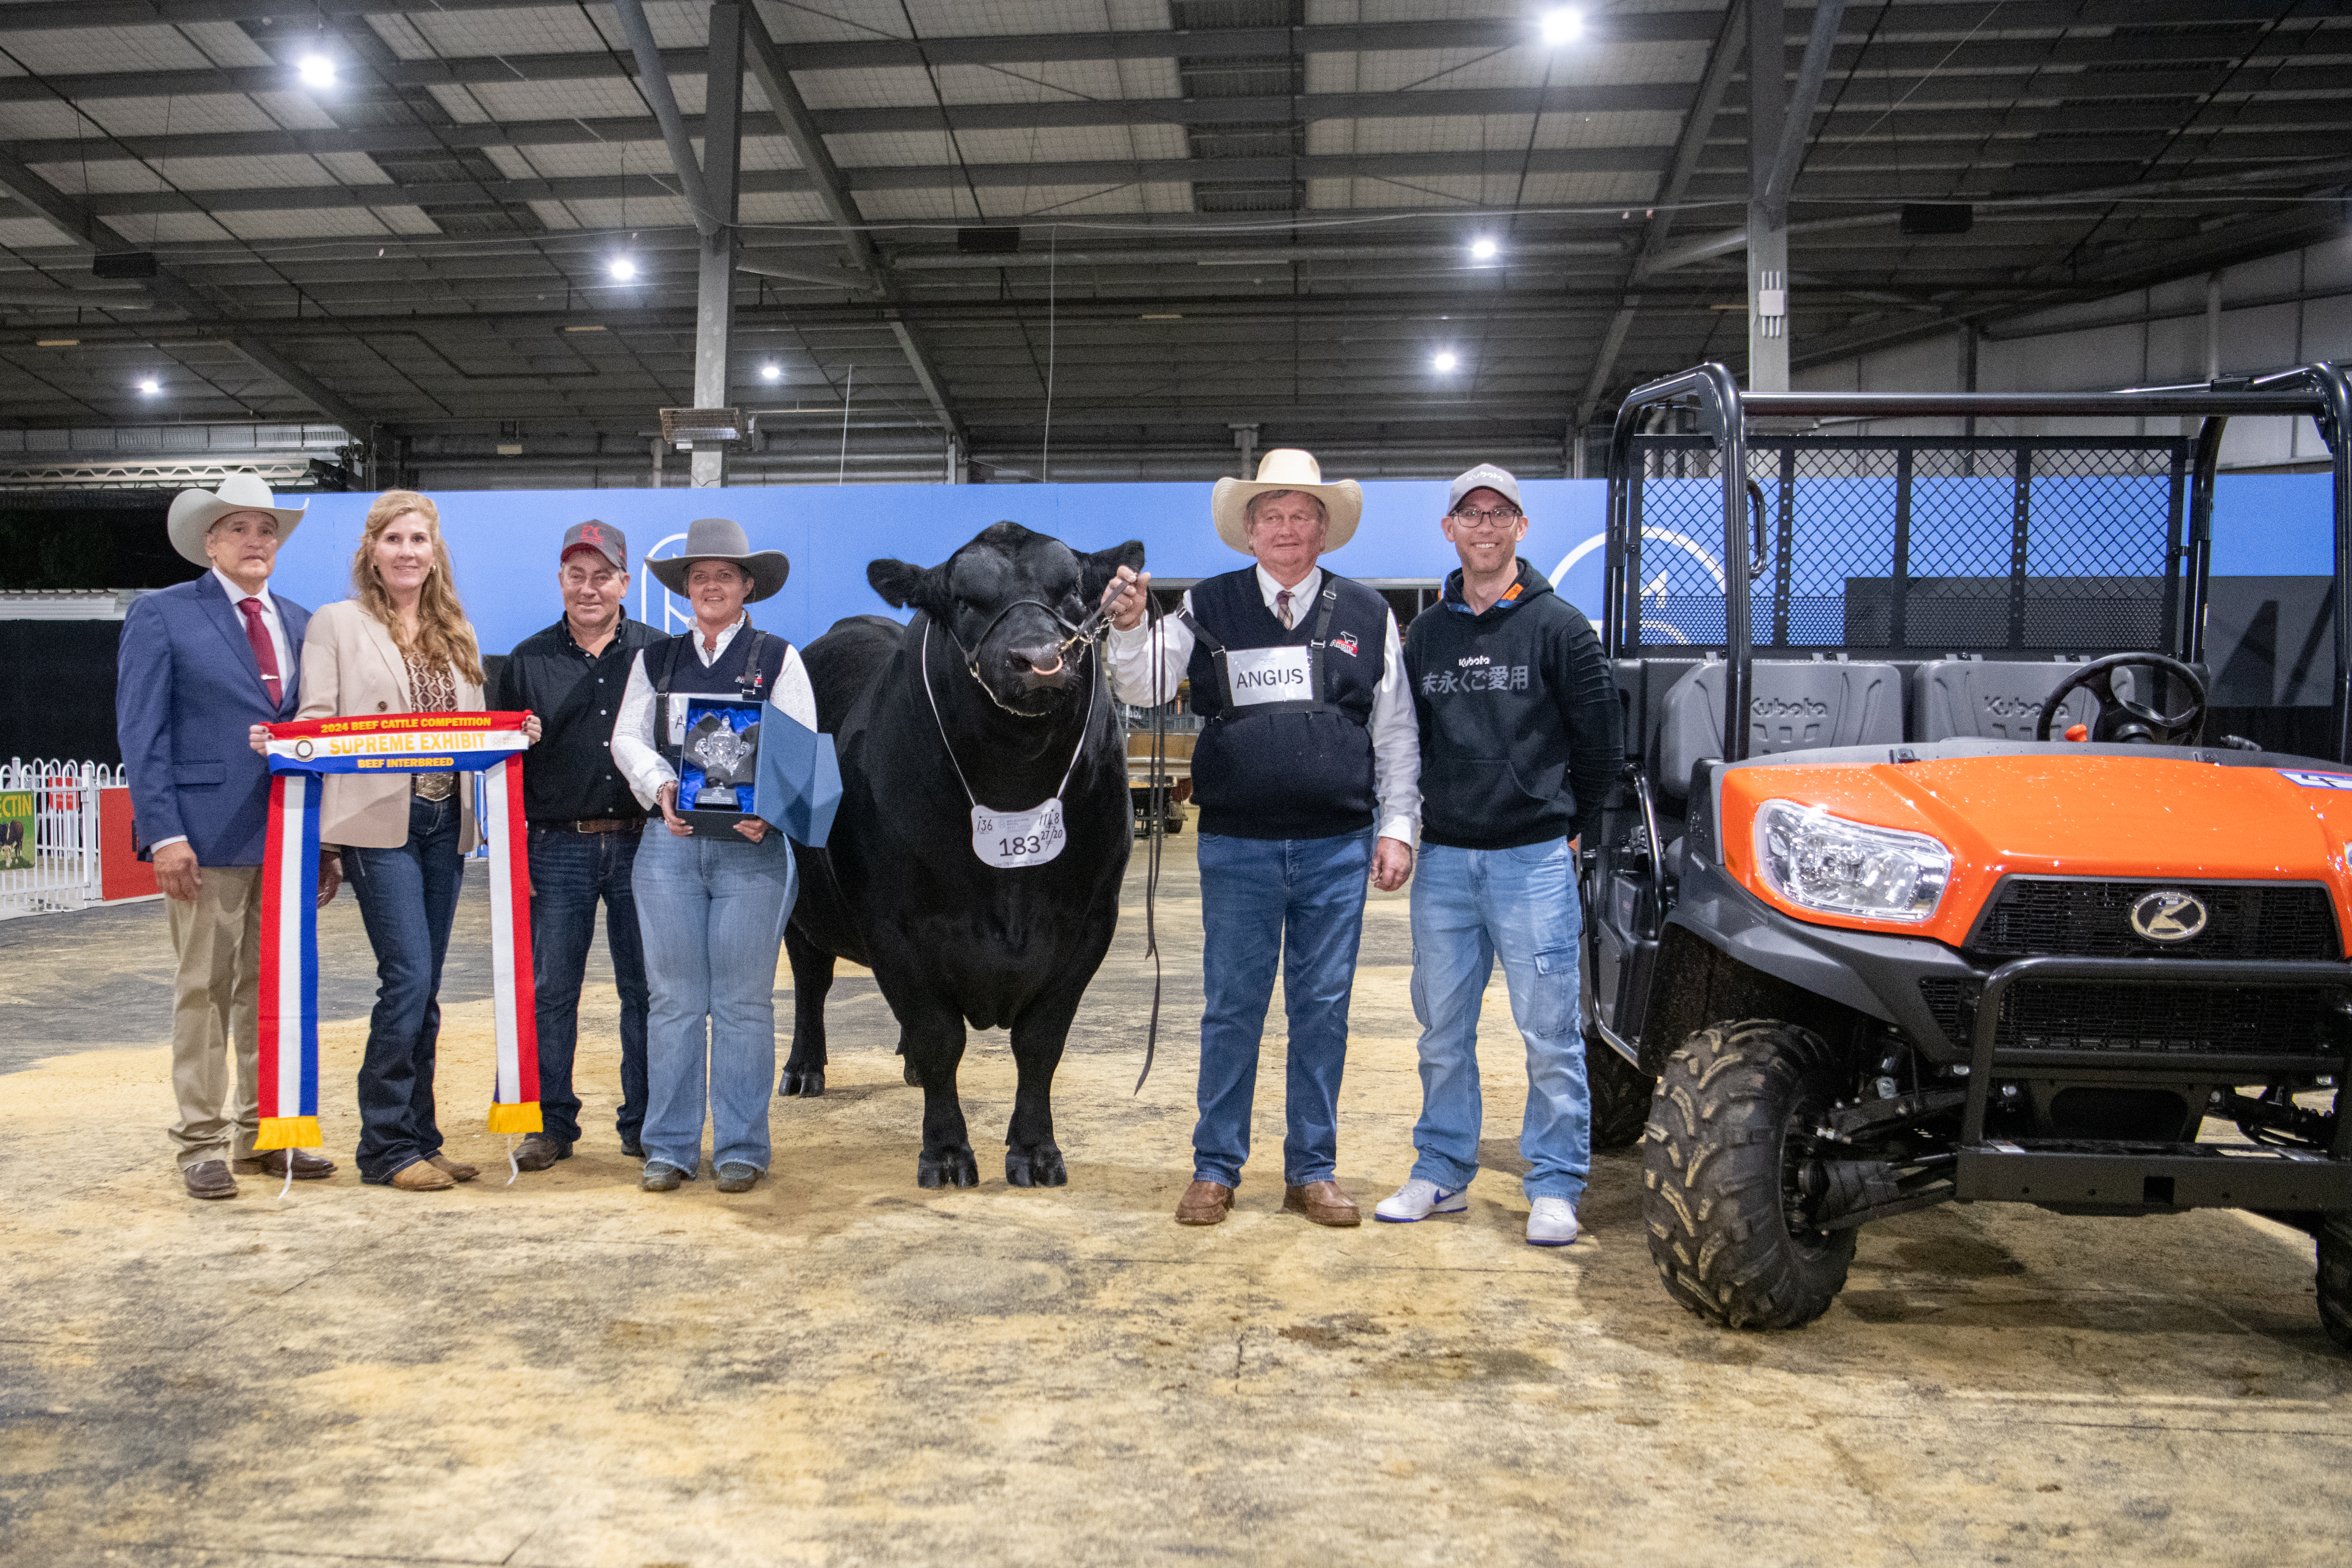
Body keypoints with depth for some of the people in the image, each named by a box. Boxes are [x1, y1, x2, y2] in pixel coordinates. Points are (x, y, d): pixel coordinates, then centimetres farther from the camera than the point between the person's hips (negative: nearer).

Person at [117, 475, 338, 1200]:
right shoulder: (162, 615, 1)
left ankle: (263, 1135, 20)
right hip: (208, 837, -4)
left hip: (289, 836, 5)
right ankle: (202, 1143, 11)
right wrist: (164, 833, -14)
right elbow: (140, 731, -5)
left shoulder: (300, 623, 14)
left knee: (272, 991, 11)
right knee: (203, 992, 2)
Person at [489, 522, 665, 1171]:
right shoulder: (527, 662, 8)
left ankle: (646, 1124, 16)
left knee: (647, 988, 5)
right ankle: (551, 1123, 17)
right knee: (550, 989, 4)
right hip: (558, 847, 1)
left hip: (643, 843, 0)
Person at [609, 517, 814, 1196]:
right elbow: (628, 738, 9)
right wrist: (661, 788, -11)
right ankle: (670, 1148, 13)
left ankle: (741, 1150, 9)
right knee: (674, 999, 4)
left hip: (752, 847, -2)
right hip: (670, 843, 2)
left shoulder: (778, 658, 7)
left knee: (743, 1003, 1)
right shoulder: (655, 660, 15)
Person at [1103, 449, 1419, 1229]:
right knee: (1232, 1009, 5)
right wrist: (1129, 629, -20)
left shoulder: (1367, 614, 7)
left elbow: (1395, 732, 9)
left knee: (1323, 1010, 8)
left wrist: (1397, 828, 3)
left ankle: (1312, 1171, 20)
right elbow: (1141, 688, 0)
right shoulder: (1208, 608, 5)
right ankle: (1215, 1169, 18)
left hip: (1338, 847, 1)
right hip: (1237, 847, -1)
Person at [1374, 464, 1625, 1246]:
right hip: (1444, 859, 4)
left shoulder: (1558, 625, 0)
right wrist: (1419, 827, 13)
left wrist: (1570, 827, 7)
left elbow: (1602, 742, 3)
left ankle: (1555, 1187, 10)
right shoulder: (1425, 632, 12)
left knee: (1549, 1029, -1)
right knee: (1442, 1028, 10)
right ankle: (1442, 1172, 22)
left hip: (1533, 859, -4)